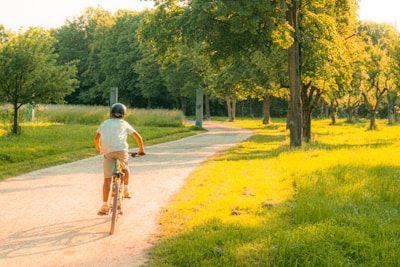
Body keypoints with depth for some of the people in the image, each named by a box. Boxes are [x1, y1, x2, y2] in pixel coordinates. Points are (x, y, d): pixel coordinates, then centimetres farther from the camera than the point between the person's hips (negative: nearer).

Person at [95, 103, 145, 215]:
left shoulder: (104, 124, 24)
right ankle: (126, 190, 23)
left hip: (107, 151, 1)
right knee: (125, 168, 31)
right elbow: (138, 137, 18)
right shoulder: (124, 124, 20)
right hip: (121, 149, -1)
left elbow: (96, 138, 29)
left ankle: (104, 206, -1)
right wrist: (141, 150, 31)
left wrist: (98, 148, 48)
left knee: (107, 179, 3)